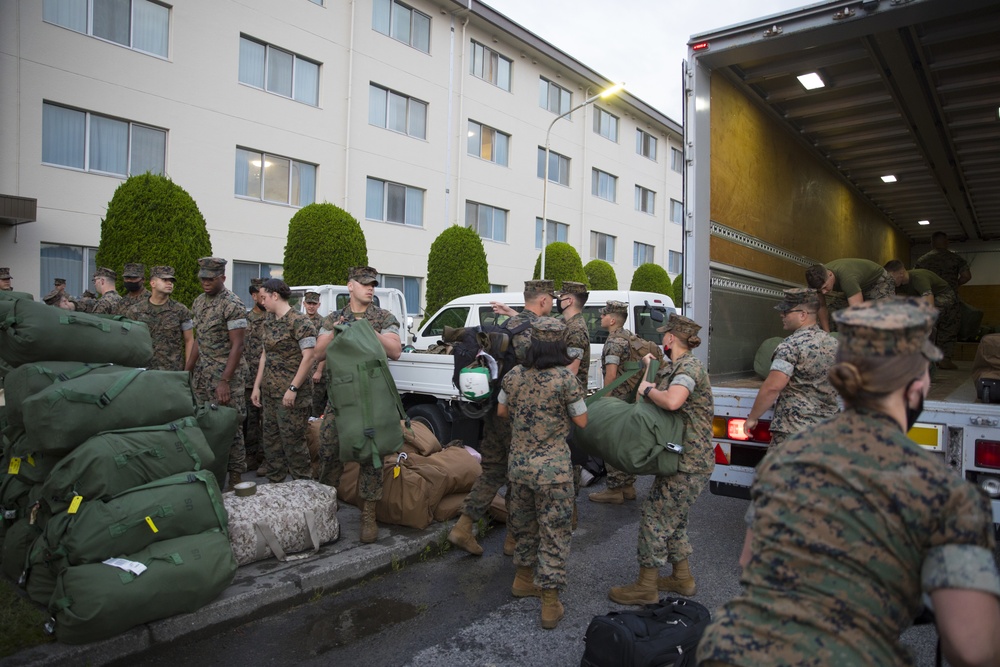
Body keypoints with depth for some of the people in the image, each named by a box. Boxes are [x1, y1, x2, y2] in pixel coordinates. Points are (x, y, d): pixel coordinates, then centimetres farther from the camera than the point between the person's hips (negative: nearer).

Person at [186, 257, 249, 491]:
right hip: (202, 373, 7)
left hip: (227, 374, -7)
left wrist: (225, 381, -20)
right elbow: (200, 339, 18)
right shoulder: (198, 302, 11)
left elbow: (237, 345, -16)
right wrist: (186, 370, 13)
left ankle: (235, 477, 7)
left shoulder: (233, 305, -13)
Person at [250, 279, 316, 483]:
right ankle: (274, 482, 25)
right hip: (269, 390, 8)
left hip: (290, 392, -8)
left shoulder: (299, 321, -12)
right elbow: (265, 355, 18)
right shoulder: (268, 322, 13)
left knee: (293, 439, -4)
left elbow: (308, 357, -17)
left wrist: (293, 388, -20)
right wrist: (257, 386, 12)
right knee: (271, 438, 13)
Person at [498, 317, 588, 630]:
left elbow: (501, 412, 12)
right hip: (553, 467, -5)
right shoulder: (566, 378, -15)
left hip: (518, 463, 5)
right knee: (554, 533, 8)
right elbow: (581, 421, -4)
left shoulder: (513, 375, -2)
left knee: (524, 525, 24)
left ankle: (524, 578, 41)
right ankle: (550, 603, 15)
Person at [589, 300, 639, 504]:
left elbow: (611, 375, -21)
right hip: (630, 399, 10)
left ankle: (614, 490, 4)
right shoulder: (628, 337, 14)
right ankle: (628, 486, 23)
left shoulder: (613, 342, -16)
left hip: (617, 399, -10)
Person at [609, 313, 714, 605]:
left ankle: (646, 587, 9)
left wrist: (648, 389, -20)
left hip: (688, 463, -10)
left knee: (655, 516, -3)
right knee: (672, 517, 19)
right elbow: (645, 404, 13)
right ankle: (682, 578, 34)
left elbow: (672, 401, -36)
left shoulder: (689, 367, -17)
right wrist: (649, 370, 12)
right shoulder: (671, 368, 13)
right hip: (681, 458, 10)